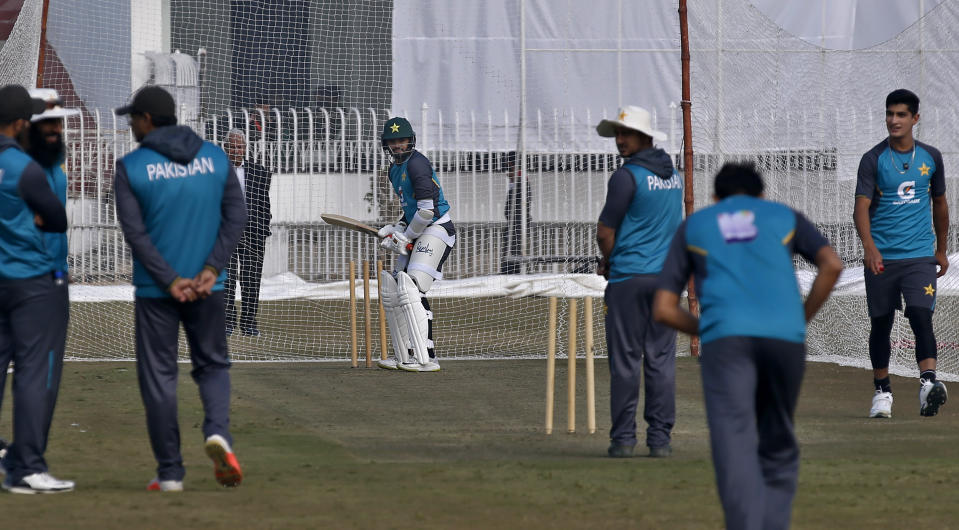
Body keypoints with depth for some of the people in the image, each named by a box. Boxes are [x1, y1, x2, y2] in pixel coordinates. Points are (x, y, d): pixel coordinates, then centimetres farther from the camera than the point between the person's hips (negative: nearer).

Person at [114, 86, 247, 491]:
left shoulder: (131, 168, -5)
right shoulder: (215, 157, 4)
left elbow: (135, 231, -12)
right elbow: (236, 215, -3)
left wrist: (171, 282, -13)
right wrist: (212, 269, -9)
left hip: (155, 290, -2)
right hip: (207, 287, 2)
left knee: (158, 378, 6)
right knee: (212, 365, 15)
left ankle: (170, 472, 6)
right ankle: (217, 431, -13)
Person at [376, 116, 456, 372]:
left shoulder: (416, 163, -14)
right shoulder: (395, 169, 17)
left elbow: (427, 210, -21)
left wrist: (406, 237, -11)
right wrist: (396, 230, 9)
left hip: (437, 229, -11)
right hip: (418, 235, 11)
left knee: (411, 290, -22)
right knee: (391, 292, 10)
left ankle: (426, 358, -26)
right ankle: (405, 358, 16)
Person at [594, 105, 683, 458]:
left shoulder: (627, 176, -11)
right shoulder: (673, 175, 13)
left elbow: (605, 233, -11)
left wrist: (607, 262, 10)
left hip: (629, 277, -6)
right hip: (667, 276, 6)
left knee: (625, 360, -1)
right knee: (661, 360, 6)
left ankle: (623, 438, -1)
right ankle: (660, 438, 4)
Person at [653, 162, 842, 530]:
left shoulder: (693, 226, 27)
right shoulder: (785, 216, 27)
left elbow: (663, 310, 20)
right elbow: (832, 265, 10)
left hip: (725, 338, -1)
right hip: (786, 336, 1)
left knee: (735, 453, -12)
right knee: (778, 451, 15)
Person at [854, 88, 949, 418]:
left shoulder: (930, 157, 7)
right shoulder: (873, 159, -2)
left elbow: (939, 204, 20)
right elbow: (862, 206, -12)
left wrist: (941, 250, 23)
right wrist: (869, 246, -28)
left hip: (920, 255, 0)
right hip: (881, 257, 0)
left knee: (921, 316, -18)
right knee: (880, 324, 7)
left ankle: (928, 383, -30)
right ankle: (882, 391, 20)